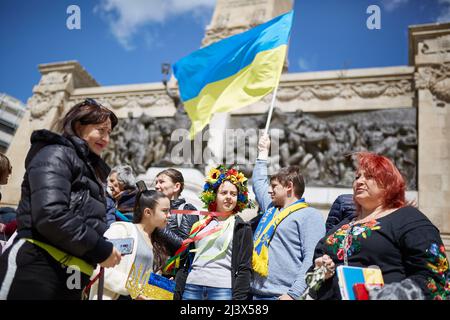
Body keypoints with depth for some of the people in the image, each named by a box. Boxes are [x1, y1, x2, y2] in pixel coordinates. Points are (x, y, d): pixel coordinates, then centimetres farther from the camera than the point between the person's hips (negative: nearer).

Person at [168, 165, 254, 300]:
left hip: (223, 289, -3)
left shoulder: (242, 228, 3)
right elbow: (184, 263, 12)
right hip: (191, 288, 3)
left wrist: (238, 297, -11)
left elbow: (244, 269, -3)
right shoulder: (200, 225, 13)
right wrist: (177, 293, 7)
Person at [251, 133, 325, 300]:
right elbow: (258, 182, 34)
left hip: (283, 295, -7)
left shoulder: (310, 215, -5)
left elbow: (311, 259, -15)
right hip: (257, 293, 7)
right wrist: (263, 152, 38)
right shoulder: (271, 209, 18)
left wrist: (294, 294, -22)